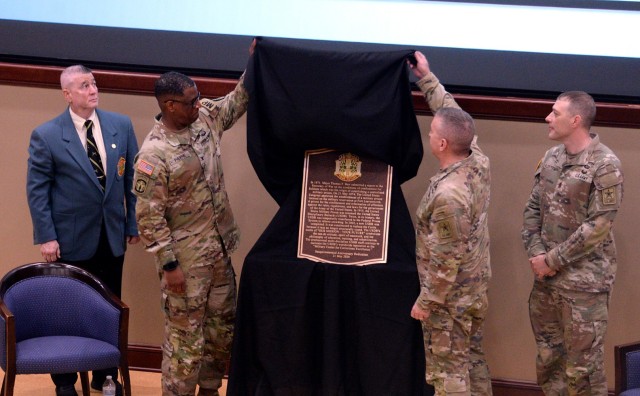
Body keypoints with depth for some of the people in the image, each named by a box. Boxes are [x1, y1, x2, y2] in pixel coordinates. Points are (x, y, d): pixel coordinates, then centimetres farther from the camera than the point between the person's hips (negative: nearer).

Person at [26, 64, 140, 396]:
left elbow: (132, 178, 6)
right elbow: (37, 190, -8)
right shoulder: (46, 135, -10)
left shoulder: (121, 125, 0)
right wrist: (46, 237, -12)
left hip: (112, 236, 3)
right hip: (71, 240, -3)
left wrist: (133, 223, 5)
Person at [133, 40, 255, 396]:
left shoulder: (204, 117, -1)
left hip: (220, 249, 8)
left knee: (223, 328, 18)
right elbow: (149, 216, -19)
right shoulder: (153, 154, -22)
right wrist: (168, 265, -18)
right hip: (186, 258, -8)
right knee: (186, 337, 2)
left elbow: (236, 103, 18)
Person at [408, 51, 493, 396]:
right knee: (473, 362, 19)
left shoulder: (448, 195, -30)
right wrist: (426, 77, 15)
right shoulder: (479, 163, -7)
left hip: (451, 299, -9)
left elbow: (446, 260, -24)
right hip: (476, 289, 9)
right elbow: (453, 113, 9)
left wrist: (425, 302, -14)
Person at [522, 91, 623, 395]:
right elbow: (533, 209, 11)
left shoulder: (605, 165, -14)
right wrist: (536, 254, -5)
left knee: (582, 367, -1)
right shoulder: (551, 158, 7)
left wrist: (552, 260, -14)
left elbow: (598, 226, -18)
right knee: (548, 358, 16)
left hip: (584, 281, -7)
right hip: (545, 278, 7)